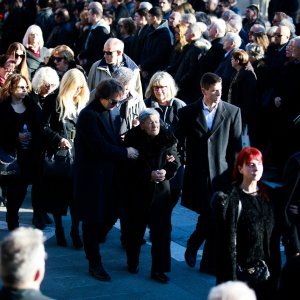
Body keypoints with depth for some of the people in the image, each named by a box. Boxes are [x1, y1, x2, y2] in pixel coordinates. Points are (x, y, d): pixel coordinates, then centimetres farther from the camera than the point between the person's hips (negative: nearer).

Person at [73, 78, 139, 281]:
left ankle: (92, 244, 37)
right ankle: (95, 264, 17)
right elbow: (99, 146, -23)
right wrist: (125, 153, -15)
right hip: (92, 175, -7)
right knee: (93, 219, 5)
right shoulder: (89, 115, -18)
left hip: (111, 173, 7)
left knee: (111, 215, 10)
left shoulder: (114, 112, 5)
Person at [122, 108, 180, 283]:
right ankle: (133, 263, 32)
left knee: (162, 230, -2)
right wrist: (150, 175, -22)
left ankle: (159, 269, 8)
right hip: (137, 191, -1)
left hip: (161, 191, 1)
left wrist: (165, 172, -19)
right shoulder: (133, 140, -8)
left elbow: (175, 163, 1)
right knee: (136, 228, 11)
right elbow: (130, 167, -11)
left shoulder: (168, 139, -1)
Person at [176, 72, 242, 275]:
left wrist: (234, 172, -2)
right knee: (208, 215, -4)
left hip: (221, 173, 1)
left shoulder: (233, 112, 1)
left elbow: (236, 145, 2)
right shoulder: (188, 112, 2)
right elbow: (179, 143, 7)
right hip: (197, 174, -1)